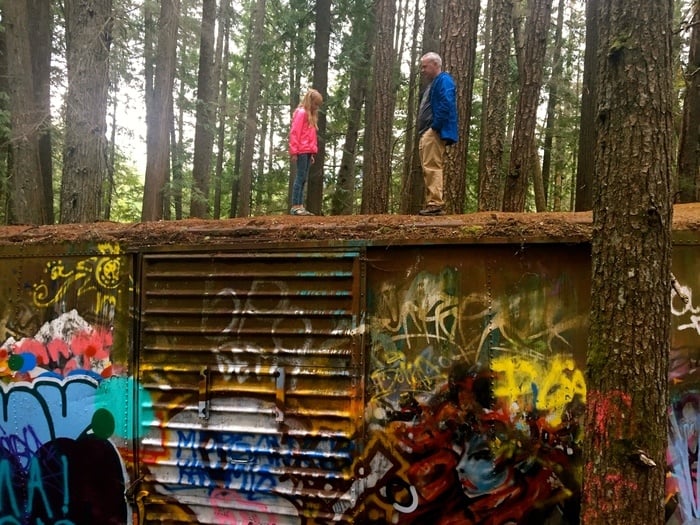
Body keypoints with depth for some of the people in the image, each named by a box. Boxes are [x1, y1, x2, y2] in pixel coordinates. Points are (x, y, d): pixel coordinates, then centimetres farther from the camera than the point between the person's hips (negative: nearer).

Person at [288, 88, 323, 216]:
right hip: (302, 151, -9)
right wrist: (294, 151, -17)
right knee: (300, 177, -11)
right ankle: (295, 206, -12)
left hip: (308, 152, 9)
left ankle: (300, 206, 3)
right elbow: (294, 132, -13)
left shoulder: (311, 115, 22)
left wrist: (312, 153, 16)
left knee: (303, 179, 5)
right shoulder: (301, 112, -6)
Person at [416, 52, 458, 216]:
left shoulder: (444, 80, -5)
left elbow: (446, 104, -20)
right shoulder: (432, 85, 27)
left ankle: (436, 204, -19)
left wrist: (435, 126, -20)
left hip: (434, 133, -11)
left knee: (432, 167, -16)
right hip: (426, 133, 11)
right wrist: (423, 131, 16)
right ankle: (433, 204, 9)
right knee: (429, 169, 8)